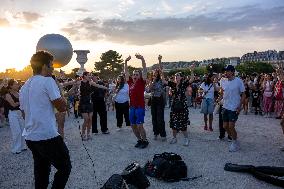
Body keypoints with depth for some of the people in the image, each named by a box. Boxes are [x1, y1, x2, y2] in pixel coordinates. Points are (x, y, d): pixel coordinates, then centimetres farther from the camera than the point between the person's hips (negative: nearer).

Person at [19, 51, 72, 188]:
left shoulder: (24, 87, 14)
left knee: (41, 172, 18)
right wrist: (62, 99, 3)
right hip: (47, 136, -8)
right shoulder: (47, 81, -11)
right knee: (65, 167, 7)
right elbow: (62, 107, -13)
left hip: (30, 137, 8)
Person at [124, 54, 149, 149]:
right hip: (132, 107, 6)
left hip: (140, 107, -6)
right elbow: (126, 72, 14)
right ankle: (139, 140, 29)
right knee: (133, 126, 11)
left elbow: (145, 71, -12)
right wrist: (126, 62, 4)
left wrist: (142, 59, -23)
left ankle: (145, 141, 15)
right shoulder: (130, 82, 9)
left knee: (139, 126, -5)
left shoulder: (141, 82, -3)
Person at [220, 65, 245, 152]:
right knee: (225, 126, 9)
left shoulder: (239, 81, -12)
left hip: (234, 108, -6)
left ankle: (235, 143, 16)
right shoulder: (223, 81, 2)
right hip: (225, 107, 6)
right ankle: (235, 140, 30)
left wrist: (239, 106, -14)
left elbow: (243, 95, -7)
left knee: (231, 126, -6)